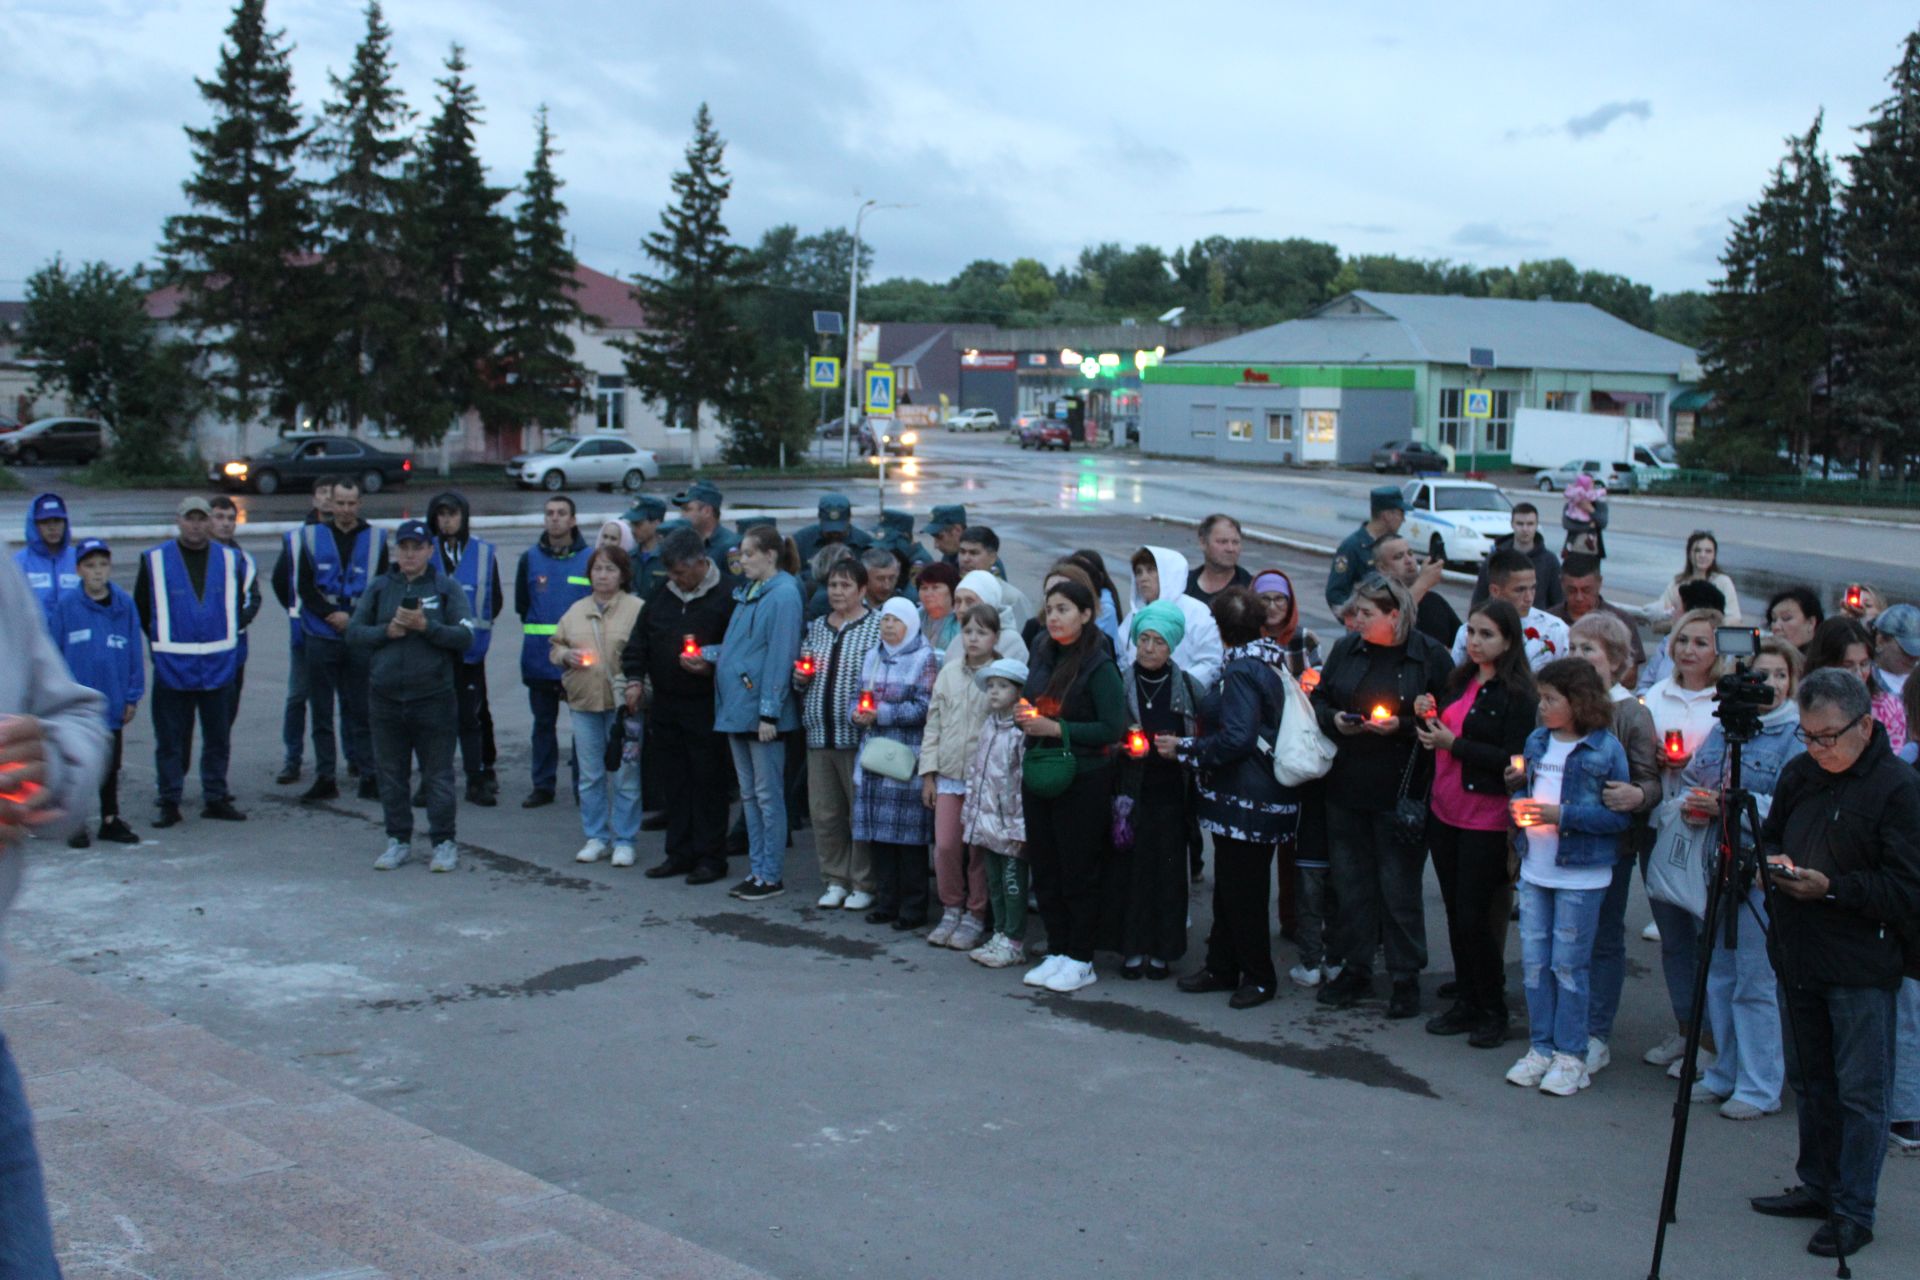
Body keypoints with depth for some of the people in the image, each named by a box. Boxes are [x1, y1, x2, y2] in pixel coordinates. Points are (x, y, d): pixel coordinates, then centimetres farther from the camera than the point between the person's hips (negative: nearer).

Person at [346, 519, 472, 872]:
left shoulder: (447, 588, 1)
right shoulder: (378, 588, 9)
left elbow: (465, 636, -8)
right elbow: (353, 632, 5)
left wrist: (427, 626, -19)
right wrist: (387, 631, -11)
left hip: (434, 698, -3)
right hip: (385, 697, 3)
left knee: (438, 776, 2)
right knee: (391, 775, 10)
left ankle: (444, 843, 10)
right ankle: (398, 841, 20)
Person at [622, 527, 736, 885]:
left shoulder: (725, 597, -9)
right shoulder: (661, 596, 9)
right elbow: (639, 640, 16)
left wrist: (711, 668, -22)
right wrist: (635, 678, 5)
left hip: (705, 706, -6)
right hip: (665, 704, 6)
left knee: (708, 782, 0)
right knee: (673, 782, 12)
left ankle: (710, 857, 8)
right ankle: (679, 853, 21)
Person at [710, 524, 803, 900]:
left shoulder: (783, 595, -14)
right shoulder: (747, 592, 14)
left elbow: (781, 656, -18)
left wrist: (769, 713, -20)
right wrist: (708, 657, 6)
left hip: (762, 712, -9)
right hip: (736, 709, 9)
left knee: (768, 795, -1)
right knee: (749, 794, 14)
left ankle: (771, 876, 6)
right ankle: (757, 869, 22)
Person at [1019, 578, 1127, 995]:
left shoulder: (1098, 665, -13)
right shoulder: (1041, 656, 7)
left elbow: (1114, 729, -16)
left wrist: (1057, 729, -18)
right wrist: (1026, 718, -3)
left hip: (1083, 780, -7)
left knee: (1078, 871, 1)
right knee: (1044, 869, 11)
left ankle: (1080, 960, 11)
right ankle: (1056, 952, 22)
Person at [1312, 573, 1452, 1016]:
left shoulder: (1430, 656, -7)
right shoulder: (1346, 649, 6)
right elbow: (1319, 699, 15)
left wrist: (1403, 726, -18)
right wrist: (1334, 720, -6)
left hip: (1400, 792, -5)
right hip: (1346, 787, 5)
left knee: (1399, 886, 2)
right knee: (1351, 880, 12)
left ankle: (1406, 977, 14)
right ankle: (1356, 968, 25)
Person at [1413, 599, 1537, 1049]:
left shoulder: (1517, 694, -11)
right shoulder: (1460, 680, 12)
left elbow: (1514, 759, -18)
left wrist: (1454, 743, -17)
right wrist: (1427, 715, -3)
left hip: (1486, 820, -7)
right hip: (1446, 810, 7)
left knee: (1475, 917, -3)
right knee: (1456, 912, 13)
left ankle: (1493, 1011, 13)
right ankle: (1466, 1003, 25)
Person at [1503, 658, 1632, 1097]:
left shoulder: (1606, 749, -11)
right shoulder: (1537, 741, 7)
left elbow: (1620, 816, -13)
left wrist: (1562, 815, -20)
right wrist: (1519, 805, -2)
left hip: (1581, 875, -6)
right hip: (1535, 871, 6)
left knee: (1569, 965, 1)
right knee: (1533, 961, 9)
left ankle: (1570, 1055, 13)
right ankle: (1540, 1047, 21)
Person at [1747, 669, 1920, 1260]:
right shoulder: (1799, 773, 7)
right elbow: (1770, 833, 22)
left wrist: (1832, 887, -24)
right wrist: (1773, 860, -1)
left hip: (1861, 969, -7)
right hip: (1798, 957, 7)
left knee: (1860, 1092, 1)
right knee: (1809, 1081, 17)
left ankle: (1853, 1212, 10)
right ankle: (1817, 1187, 31)